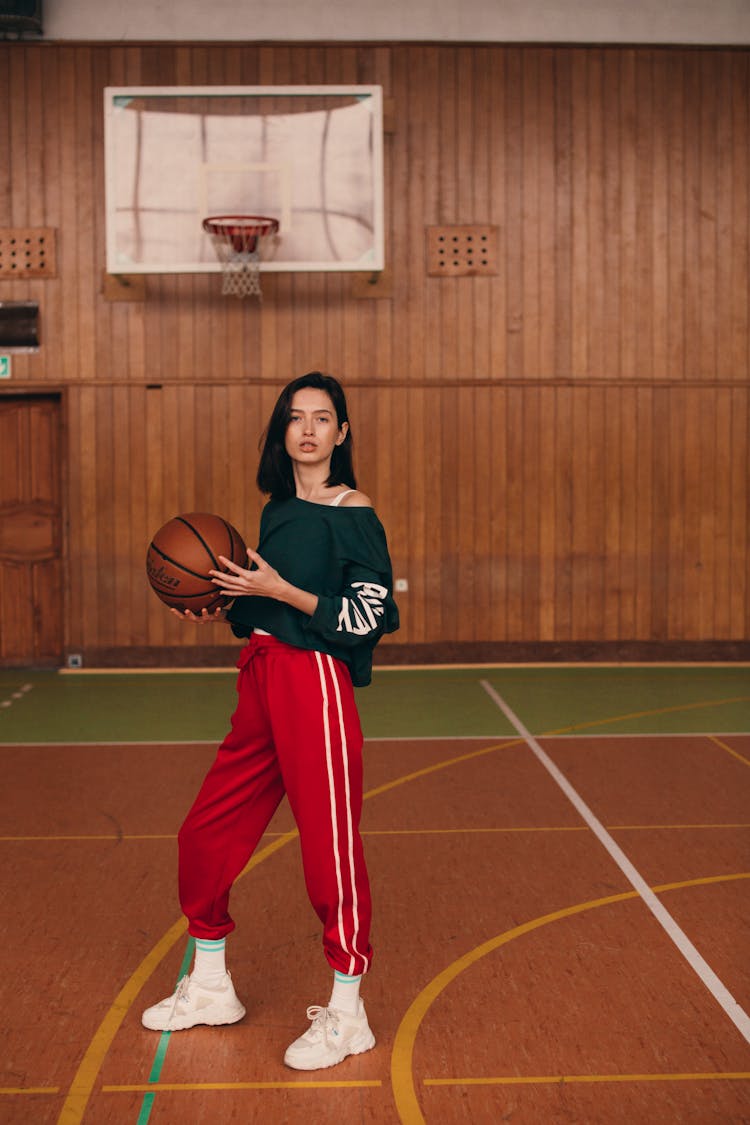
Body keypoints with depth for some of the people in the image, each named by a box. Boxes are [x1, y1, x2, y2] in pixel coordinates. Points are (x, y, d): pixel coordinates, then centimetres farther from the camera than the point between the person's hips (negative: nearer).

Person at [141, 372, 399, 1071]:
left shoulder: (352, 512, -7)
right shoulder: (278, 510, 15)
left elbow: (366, 617, -14)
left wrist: (279, 590, -15)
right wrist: (222, 613, 6)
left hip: (316, 685, -8)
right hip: (262, 681, 8)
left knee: (329, 846, -4)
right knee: (204, 833, 12)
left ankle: (346, 1014, 11)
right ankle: (209, 987, 30)